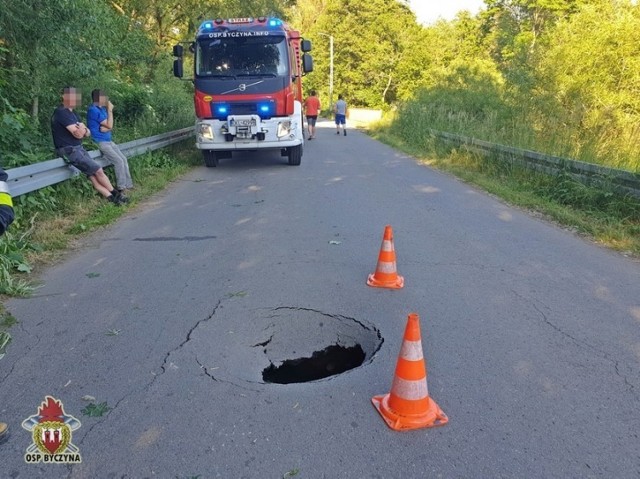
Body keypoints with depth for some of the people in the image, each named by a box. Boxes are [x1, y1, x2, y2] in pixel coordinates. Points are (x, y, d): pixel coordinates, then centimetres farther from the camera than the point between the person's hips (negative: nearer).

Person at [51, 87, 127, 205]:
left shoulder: (71, 112, 17)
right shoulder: (62, 112, -15)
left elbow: (87, 133, 14)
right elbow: (78, 134, -21)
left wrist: (83, 130, -9)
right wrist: (83, 128, 0)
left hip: (78, 148, 9)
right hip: (69, 150, -9)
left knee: (93, 175, 0)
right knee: (98, 171, -9)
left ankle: (111, 197, -3)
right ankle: (115, 194, 5)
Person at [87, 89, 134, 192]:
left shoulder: (102, 109, 13)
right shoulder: (93, 110, -15)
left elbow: (109, 126, 10)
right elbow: (109, 125, -16)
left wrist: (106, 128, -13)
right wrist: (110, 110, -10)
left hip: (108, 141, 9)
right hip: (100, 142, -9)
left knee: (124, 159, -1)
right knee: (119, 161, -18)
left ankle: (128, 184, 3)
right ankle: (122, 187, -11)